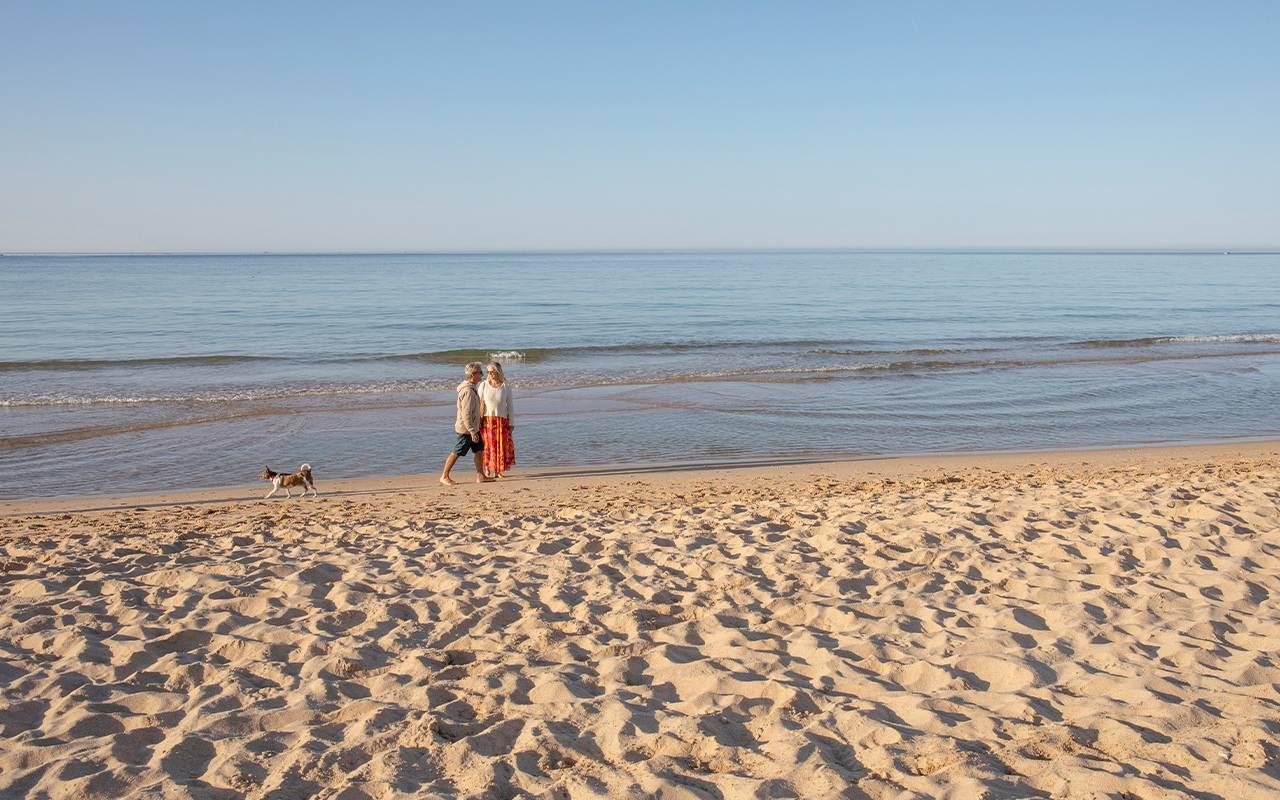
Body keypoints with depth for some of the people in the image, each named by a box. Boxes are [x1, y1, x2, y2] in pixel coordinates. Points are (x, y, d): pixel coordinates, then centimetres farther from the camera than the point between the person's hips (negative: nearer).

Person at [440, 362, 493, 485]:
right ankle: (444, 476, 10)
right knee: (456, 453, 0)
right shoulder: (468, 391, -23)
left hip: (473, 428, 10)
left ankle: (480, 475, 14)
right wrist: (472, 432, -25)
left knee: (479, 450, 9)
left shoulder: (472, 389, 10)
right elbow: (466, 414, -25)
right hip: (466, 429, -10)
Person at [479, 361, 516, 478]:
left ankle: (498, 471, 11)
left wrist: (511, 423, 3)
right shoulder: (483, 386, -1)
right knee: (487, 446, 0)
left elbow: (510, 405, 5)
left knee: (502, 446, 0)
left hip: (502, 421, 1)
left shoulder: (506, 387, 1)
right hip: (487, 420, -1)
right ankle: (487, 469, 12)